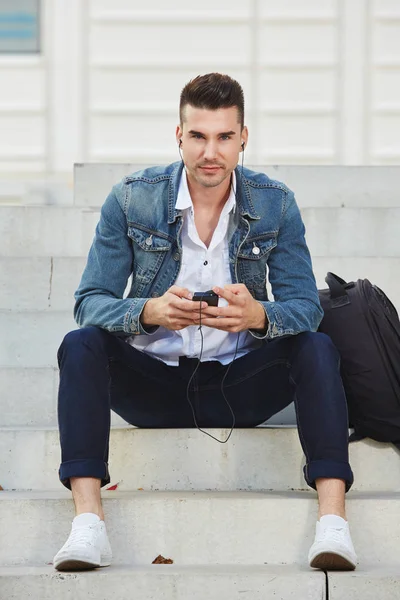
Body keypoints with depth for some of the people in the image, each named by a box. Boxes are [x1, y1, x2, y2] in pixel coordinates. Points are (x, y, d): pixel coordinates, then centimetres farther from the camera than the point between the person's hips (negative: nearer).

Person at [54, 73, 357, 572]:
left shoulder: (275, 204, -2)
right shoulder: (131, 200, -6)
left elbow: (305, 305, -8)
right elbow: (90, 301, -10)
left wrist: (259, 316, -33)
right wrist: (150, 311, -33)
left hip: (237, 387, 1)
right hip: (152, 379, 0)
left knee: (317, 349, -24)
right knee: (81, 345, -27)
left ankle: (332, 521, -33)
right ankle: (87, 521, -35)